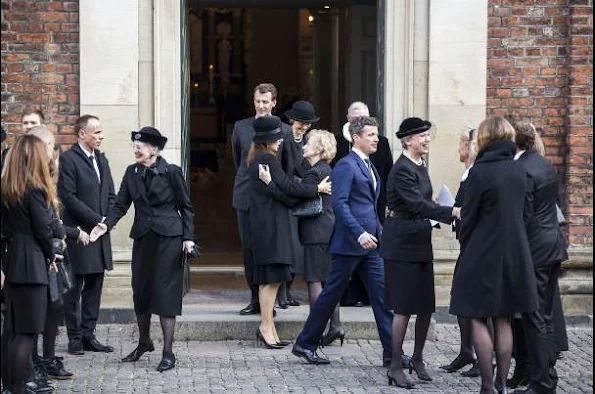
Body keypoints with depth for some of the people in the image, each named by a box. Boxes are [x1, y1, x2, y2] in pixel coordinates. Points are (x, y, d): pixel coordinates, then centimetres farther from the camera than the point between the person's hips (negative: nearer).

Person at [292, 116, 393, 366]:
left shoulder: (368, 167, 18)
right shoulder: (346, 166, -11)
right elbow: (339, 204, -20)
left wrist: (379, 232, 15)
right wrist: (359, 234, -27)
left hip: (369, 243, 9)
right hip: (350, 242, -8)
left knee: (381, 294, 2)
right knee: (332, 293, 0)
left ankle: (391, 352, 2)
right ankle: (305, 344, 13)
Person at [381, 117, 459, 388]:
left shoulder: (420, 167, 13)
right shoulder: (402, 170, -16)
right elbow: (417, 204, -27)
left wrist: (436, 208, -1)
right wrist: (451, 212, -33)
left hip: (421, 243, 9)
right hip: (403, 244, -9)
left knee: (426, 306, 11)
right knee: (404, 308, -4)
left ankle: (417, 358, 26)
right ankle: (395, 368, 4)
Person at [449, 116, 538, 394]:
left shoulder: (481, 171, -14)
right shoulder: (519, 170, 5)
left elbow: (468, 216, -9)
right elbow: (523, 212, 12)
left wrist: (465, 251, 4)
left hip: (483, 256, -6)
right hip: (515, 253, 6)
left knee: (478, 320, 1)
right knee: (503, 321, 11)